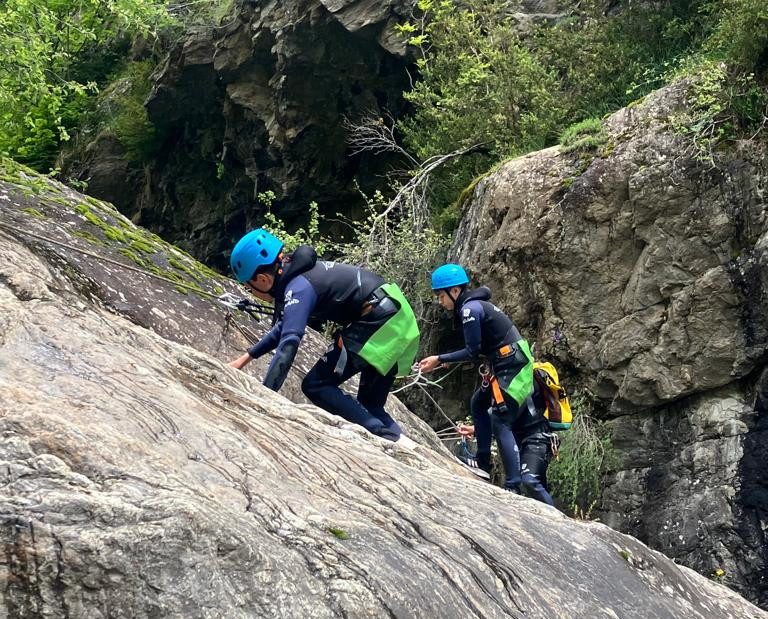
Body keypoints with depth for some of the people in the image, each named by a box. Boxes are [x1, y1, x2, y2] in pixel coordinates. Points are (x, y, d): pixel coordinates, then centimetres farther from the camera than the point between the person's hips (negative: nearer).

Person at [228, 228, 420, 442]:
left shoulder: (298, 289, -16)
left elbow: (288, 343, -29)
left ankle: (380, 436, -14)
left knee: (315, 386, -7)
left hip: (379, 324, -10)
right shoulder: (300, 272, 13)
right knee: (369, 408, 19)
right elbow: (286, 326, 27)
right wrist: (247, 357, 25)